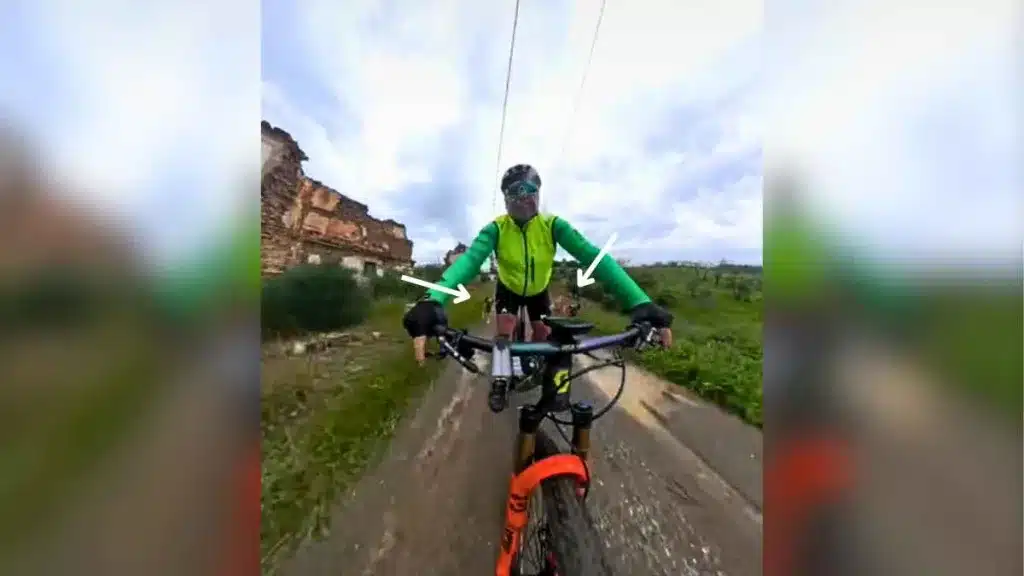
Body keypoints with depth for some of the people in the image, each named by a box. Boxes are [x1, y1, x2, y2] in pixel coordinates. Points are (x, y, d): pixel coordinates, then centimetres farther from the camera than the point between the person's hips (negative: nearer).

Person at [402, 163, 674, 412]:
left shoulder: (553, 225, -26)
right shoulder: (496, 228, -27)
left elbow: (593, 256, -36)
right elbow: (470, 259, -43)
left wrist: (640, 303, -47)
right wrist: (432, 300, -62)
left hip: (538, 290, 1)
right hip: (508, 288, 0)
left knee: (544, 338, 0)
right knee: (503, 335, -11)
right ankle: (499, 381, 19)